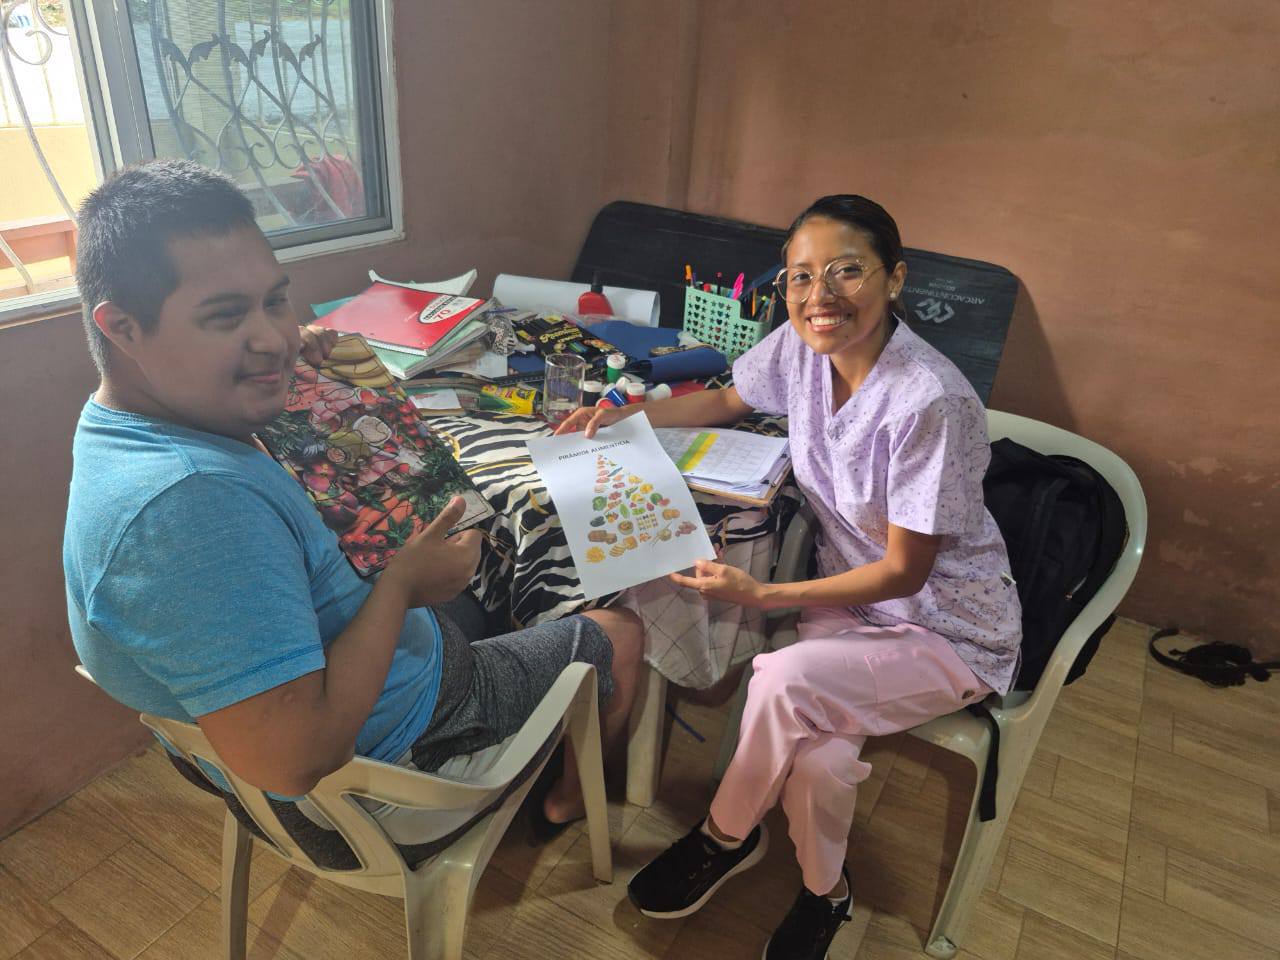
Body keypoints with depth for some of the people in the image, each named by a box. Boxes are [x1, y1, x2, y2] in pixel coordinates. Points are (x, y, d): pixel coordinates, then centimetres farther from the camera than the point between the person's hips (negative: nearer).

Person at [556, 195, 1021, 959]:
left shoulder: (929, 403, -30)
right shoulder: (800, 348, -10)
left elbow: (904, 572, -22)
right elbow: (727, 401, 12)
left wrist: (761, 595, -25)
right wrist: (624, 417, -1)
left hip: (951, 631, -5)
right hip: (852, 595, 5)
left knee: (782, 681, -28)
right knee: (818, 758, -20)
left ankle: (727, 837, 5)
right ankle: (826, 893, 14)